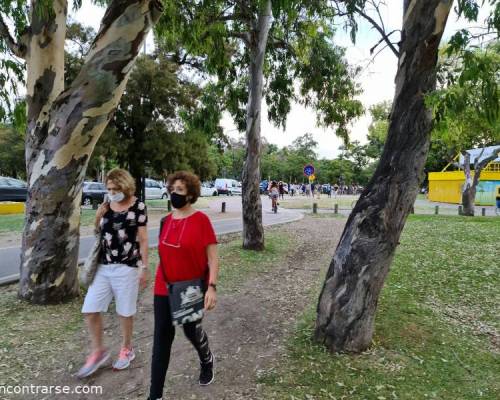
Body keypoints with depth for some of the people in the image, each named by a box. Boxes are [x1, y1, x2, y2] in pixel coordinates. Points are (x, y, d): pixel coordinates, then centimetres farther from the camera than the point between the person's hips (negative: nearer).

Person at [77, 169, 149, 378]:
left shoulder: (138, 207, -8)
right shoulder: (105, 206, 4)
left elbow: (142, 239, -5)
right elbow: (97, 234, 15)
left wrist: (144, 267, -6)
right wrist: (98, 218, -5)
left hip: (127, 266, -4)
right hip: (103, 266, 5)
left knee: (125, 311, 9)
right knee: (90, 310, 4)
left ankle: (126, 349, 32)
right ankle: (98, 351, 26)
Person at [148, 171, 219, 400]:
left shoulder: (201, 220, -14)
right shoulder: (166, 221, 3)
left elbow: (212, 257, -14)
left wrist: (212, 287, -21)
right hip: (164, 289, 5)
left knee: (192, 331, 12)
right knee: (161, 338, 6)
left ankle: (207, 361, 47)